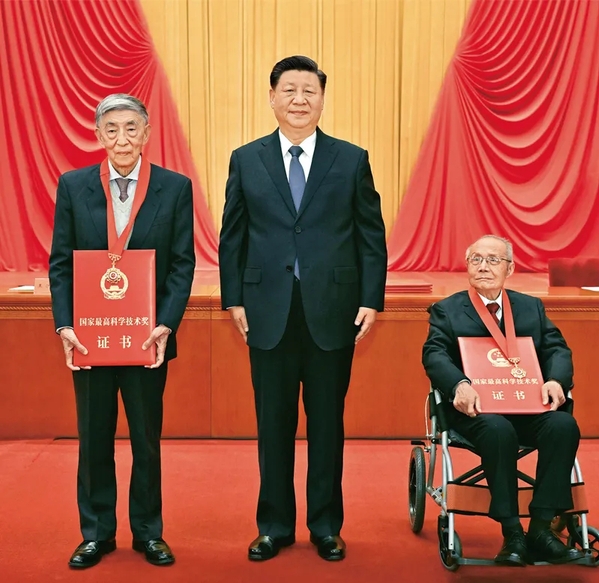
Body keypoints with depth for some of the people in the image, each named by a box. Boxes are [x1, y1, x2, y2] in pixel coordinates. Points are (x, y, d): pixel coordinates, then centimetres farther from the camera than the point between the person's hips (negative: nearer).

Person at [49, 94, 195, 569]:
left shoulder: (176, 187, -1)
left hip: (147, 335, -1)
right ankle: (97, 533, 26)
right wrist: (65, 326, -9)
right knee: (94, 439, 11)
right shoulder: (73, 186, 2)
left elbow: (182, 264, -3)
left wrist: (165, 325, -14)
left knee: (147, 439, 11)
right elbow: (60, 263, 2)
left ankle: (148, 532, 27)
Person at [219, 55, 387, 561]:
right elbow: (232, 238, 7)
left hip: (333, 313, 0)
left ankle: (326, 526, 24)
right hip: (269, 314, 1)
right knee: (273, 424, 9)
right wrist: (234, 300, 0)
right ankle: (275, 525, 24)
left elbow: (372, 237, 3)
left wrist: (371, 301, -3)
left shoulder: (352, 160, 4)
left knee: (328, 423, 9)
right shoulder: (246, 160, 6)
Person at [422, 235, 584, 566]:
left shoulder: (532, 307, 21)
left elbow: (557, 350, 9)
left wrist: (555, 380, -15)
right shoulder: (446, 310, 12)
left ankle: (541, 528, -21)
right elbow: (434, 354, -4)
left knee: (564, 425, -28)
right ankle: (512, 534, -26)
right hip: (477, 408, -3)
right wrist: (460, 385, -26)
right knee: (498, 430, -36)